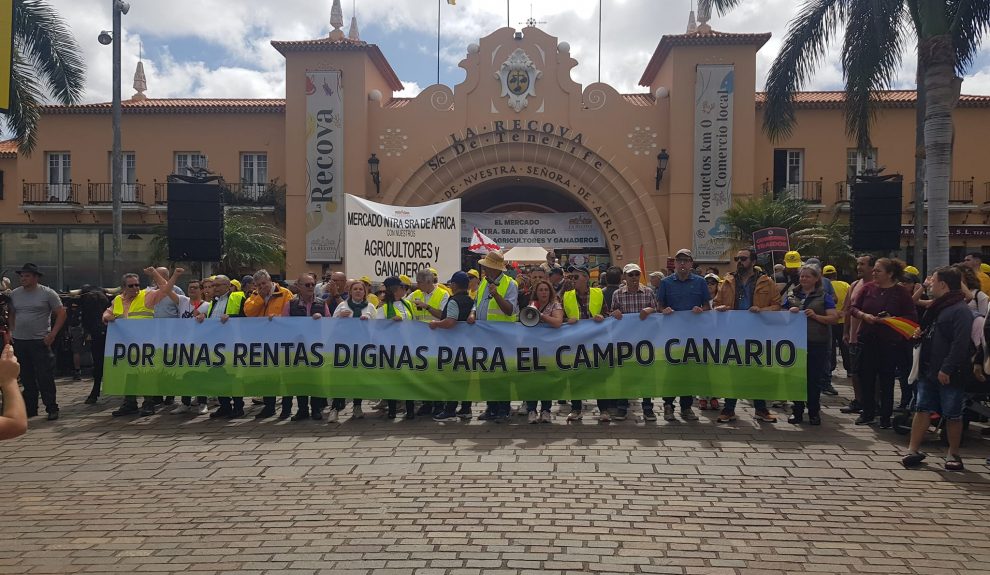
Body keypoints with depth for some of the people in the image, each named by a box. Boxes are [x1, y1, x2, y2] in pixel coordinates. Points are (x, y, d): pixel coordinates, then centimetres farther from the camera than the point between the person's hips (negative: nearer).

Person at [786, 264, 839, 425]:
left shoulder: (824, 297, 2)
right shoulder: (793, 296, 11)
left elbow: (834, 318, -5)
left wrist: (815, 316, -18)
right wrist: (789, 312, -6)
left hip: (817, 343, -3)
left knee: (814, 378, 3)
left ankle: (814, 413, 14)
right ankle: (797, 411, 16)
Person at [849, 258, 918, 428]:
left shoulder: (901, 292, -5)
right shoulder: (868, 288, 4)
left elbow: (912, 317, -6)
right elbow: (854, 308, 7)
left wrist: (892, 319, -20)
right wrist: (864, 315, -13)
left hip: (890, 342, -3)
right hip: (867, 339, 3)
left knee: (886, 380, 4)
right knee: (866, 377, 5)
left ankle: (885, 418, 14)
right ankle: (868, 414, 19)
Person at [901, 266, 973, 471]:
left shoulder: (960, 310, -17)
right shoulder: (937, 307, 14)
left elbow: (961, 343, -23)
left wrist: (947, 369, -25)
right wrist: (921, 333, 6)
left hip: (949, 375, -9)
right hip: (928, 370, 9)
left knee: (952, 415, 5)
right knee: (922, 409, 8)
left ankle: (953, 454, 18)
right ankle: (913, 450, 12)